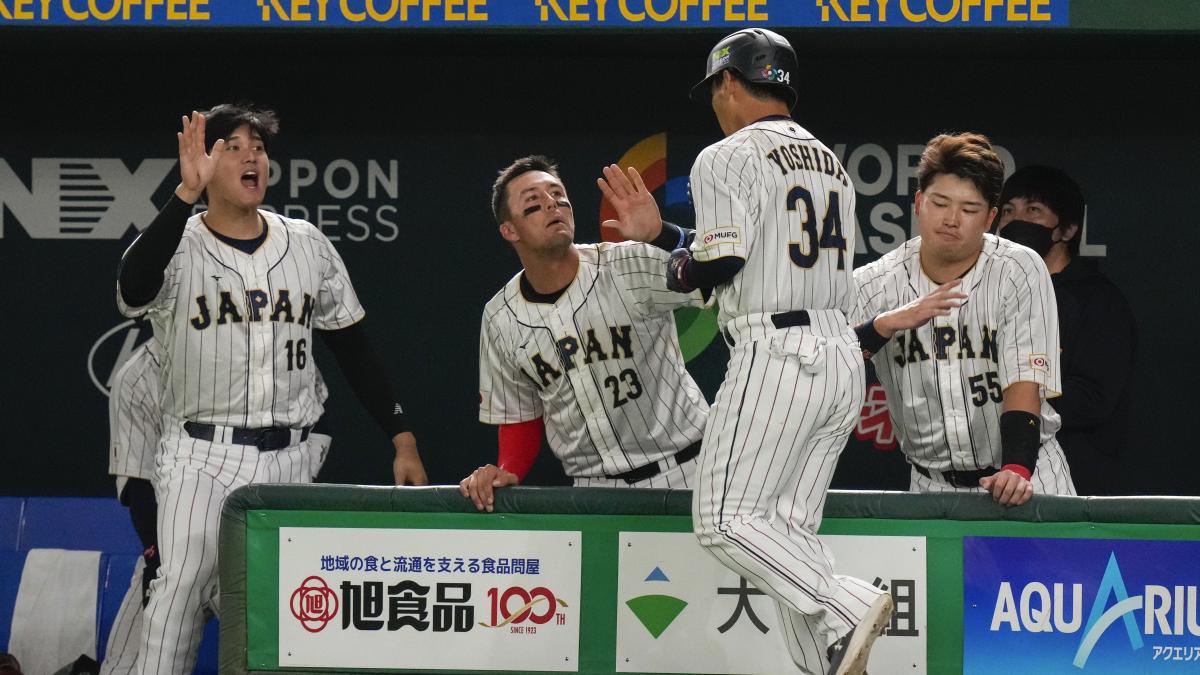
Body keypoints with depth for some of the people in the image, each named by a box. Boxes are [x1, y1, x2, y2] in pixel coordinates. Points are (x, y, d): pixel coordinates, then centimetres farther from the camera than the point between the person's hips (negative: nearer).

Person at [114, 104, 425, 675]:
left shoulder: (306, 244, 8)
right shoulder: (179, 246, -5)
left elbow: (352, 347, 13)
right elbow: (134, 288, -30)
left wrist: (401, 437, 6)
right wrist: (187, 193, -38)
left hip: (287, 460, 4)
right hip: (201, 456, -4)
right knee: (181, 586, -14)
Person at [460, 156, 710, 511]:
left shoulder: (631, 266, -8)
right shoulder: (499, 319, 4)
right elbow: (518, 418, 17)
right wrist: (507, 471, -3)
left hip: (683, 471, -3)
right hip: (594, 489, 3)